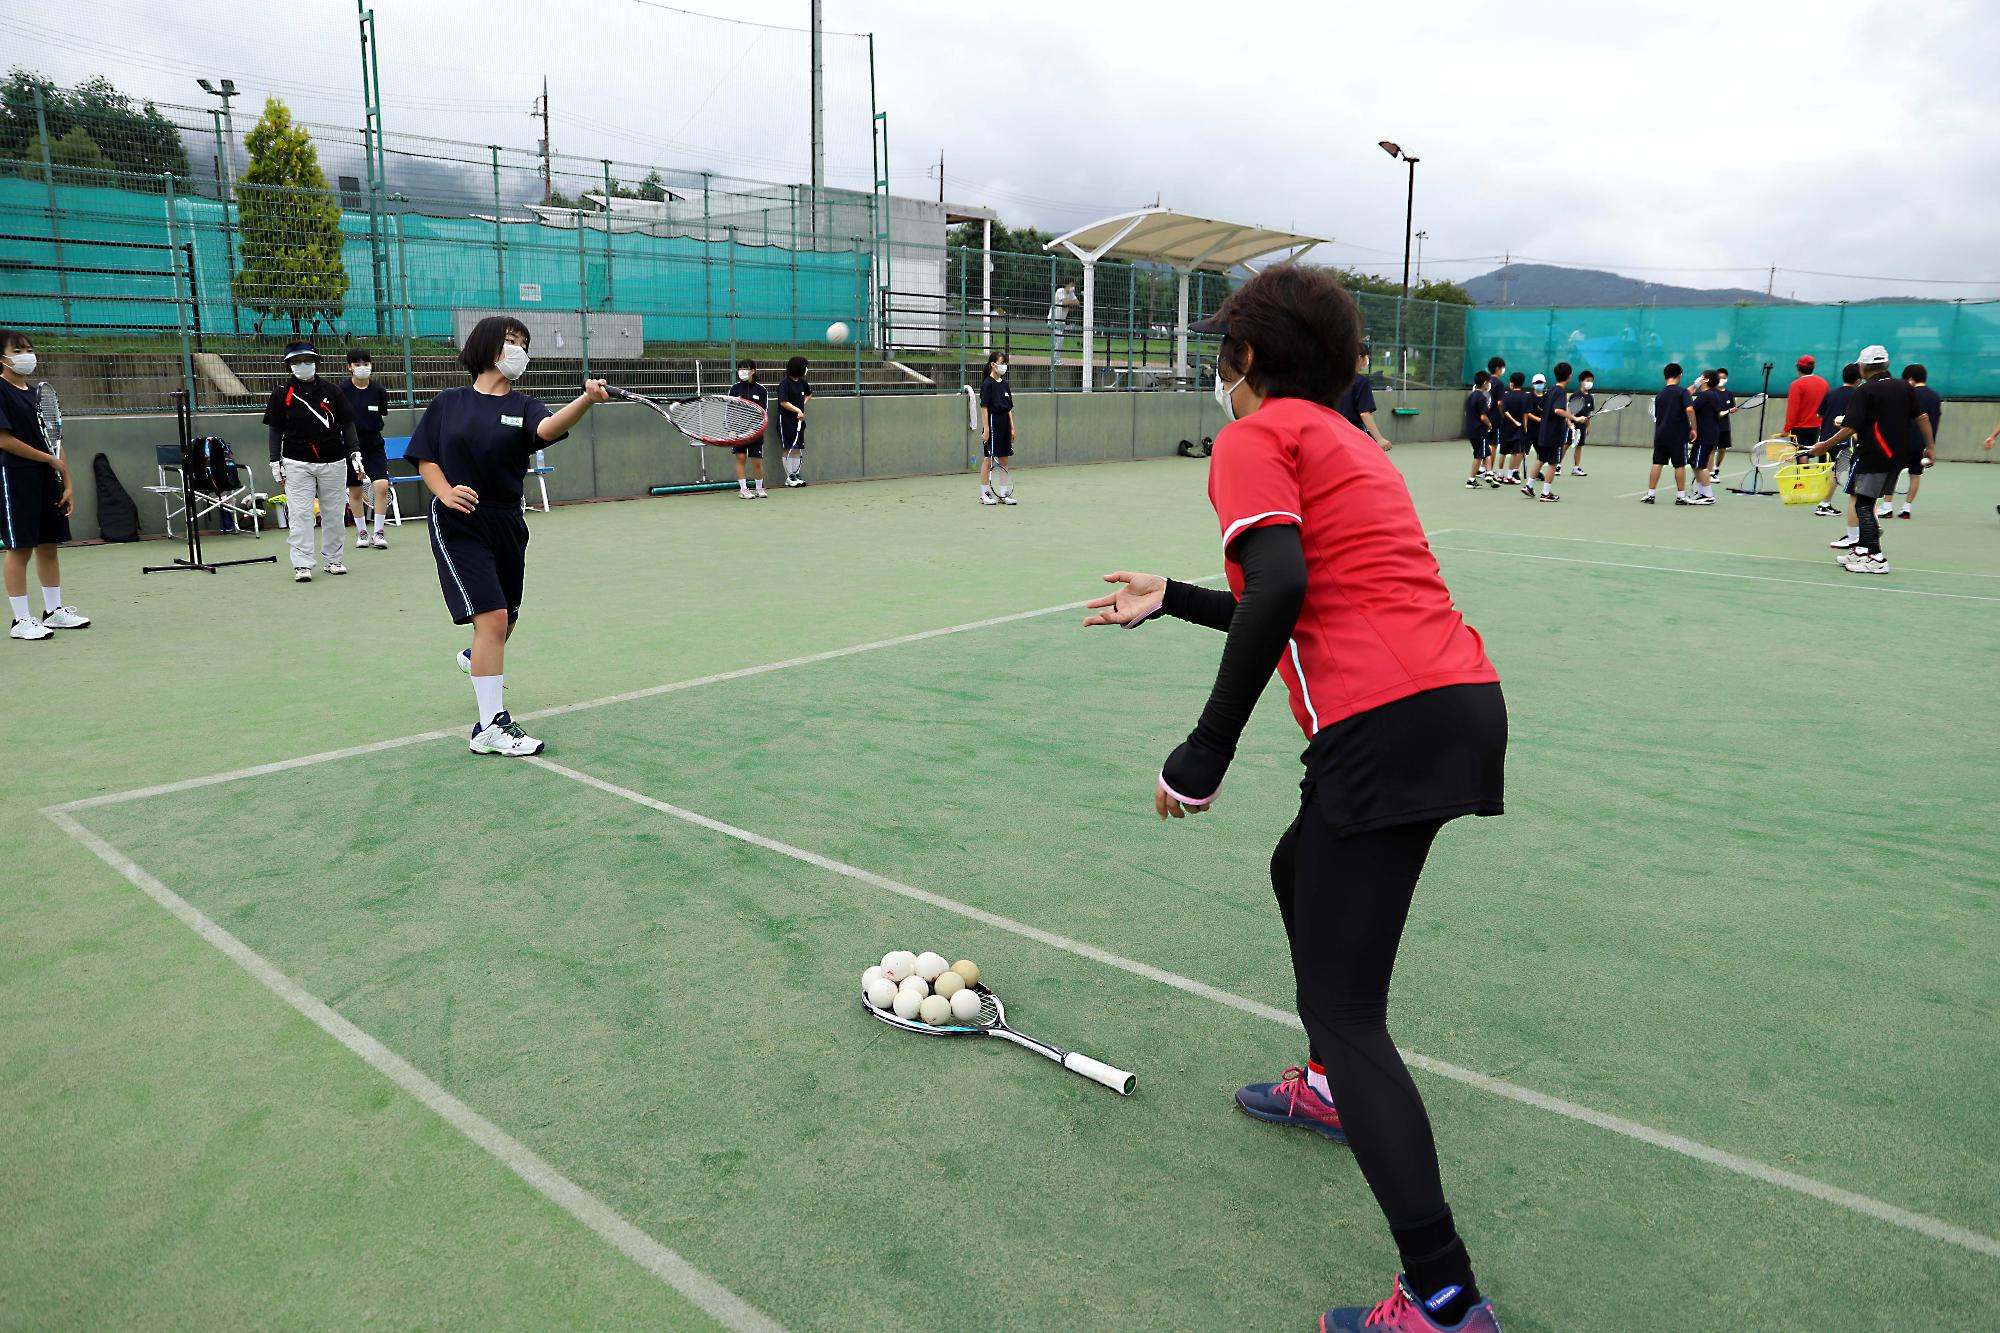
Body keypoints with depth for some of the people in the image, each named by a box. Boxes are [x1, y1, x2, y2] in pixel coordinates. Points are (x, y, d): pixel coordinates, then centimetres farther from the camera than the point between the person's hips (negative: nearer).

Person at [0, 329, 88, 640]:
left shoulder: (37, 393, 14)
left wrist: (67, 484, 8)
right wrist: (51, 459, -9)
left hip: (47, 477, 7)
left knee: (49, 544, 11)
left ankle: (54, 610, 21)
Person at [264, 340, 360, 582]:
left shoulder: (331, 391, 8)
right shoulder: (282, 394, 6)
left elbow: (347, 424, 10)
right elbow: (274, 430, 8)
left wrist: (355, 453, 0)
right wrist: (275, 463, 4)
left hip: (333, 462, 1)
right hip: (297, 463, -1)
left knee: (334, 513, 6)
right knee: (299, 514, -6)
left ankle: (333, 559, 18)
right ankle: (302, 565, -5)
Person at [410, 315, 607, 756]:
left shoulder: (523, 406, 2)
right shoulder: (448, 403, 3)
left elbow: (550, 427, -22)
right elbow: (424, 458, 6)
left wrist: (587, 398, -42)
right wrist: (445, 492, -15)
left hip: (506, 525, 4)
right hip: (457, 524, -4)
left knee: (504, 620, 17)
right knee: (492, 616, -17)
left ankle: (476, 658, 55)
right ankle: (491, 726, -11)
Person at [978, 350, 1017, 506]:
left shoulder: (1005, 384, 11)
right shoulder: (988, 383, -9)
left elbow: (1009, 408, 15)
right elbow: (984, 407, -13)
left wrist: (1012, 427, 11)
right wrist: (986, 430, -17)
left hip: (1004, 424, 7)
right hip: (992, 424, -7)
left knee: (1004, 458, 9)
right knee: (988, 459, -1)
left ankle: (1003, 494, 16)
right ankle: (984, 494, 6)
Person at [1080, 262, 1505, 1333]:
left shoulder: (1254, 437, -2)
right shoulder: (1346, 441, 25)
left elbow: (1279, 585, -20)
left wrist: (1208, 749, -17)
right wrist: (1169, 601, 34)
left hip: (1388, 724, -10)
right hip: (1464, 696, 10)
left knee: (1341, 1006, -6)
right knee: (1300, 870, 31)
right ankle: (1330, 1089, 49)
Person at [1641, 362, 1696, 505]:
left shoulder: (1659, 395, 8)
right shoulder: (1683, 391, -7)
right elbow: (1689, 409, -21)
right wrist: (1693, 428, -14)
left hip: (1660, 435, 4)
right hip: (1678, 436, -4)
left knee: (1657, 464, 6)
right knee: (1680, 465, 4)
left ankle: (1650, 494, 4)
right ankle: (1680, 496, 8)